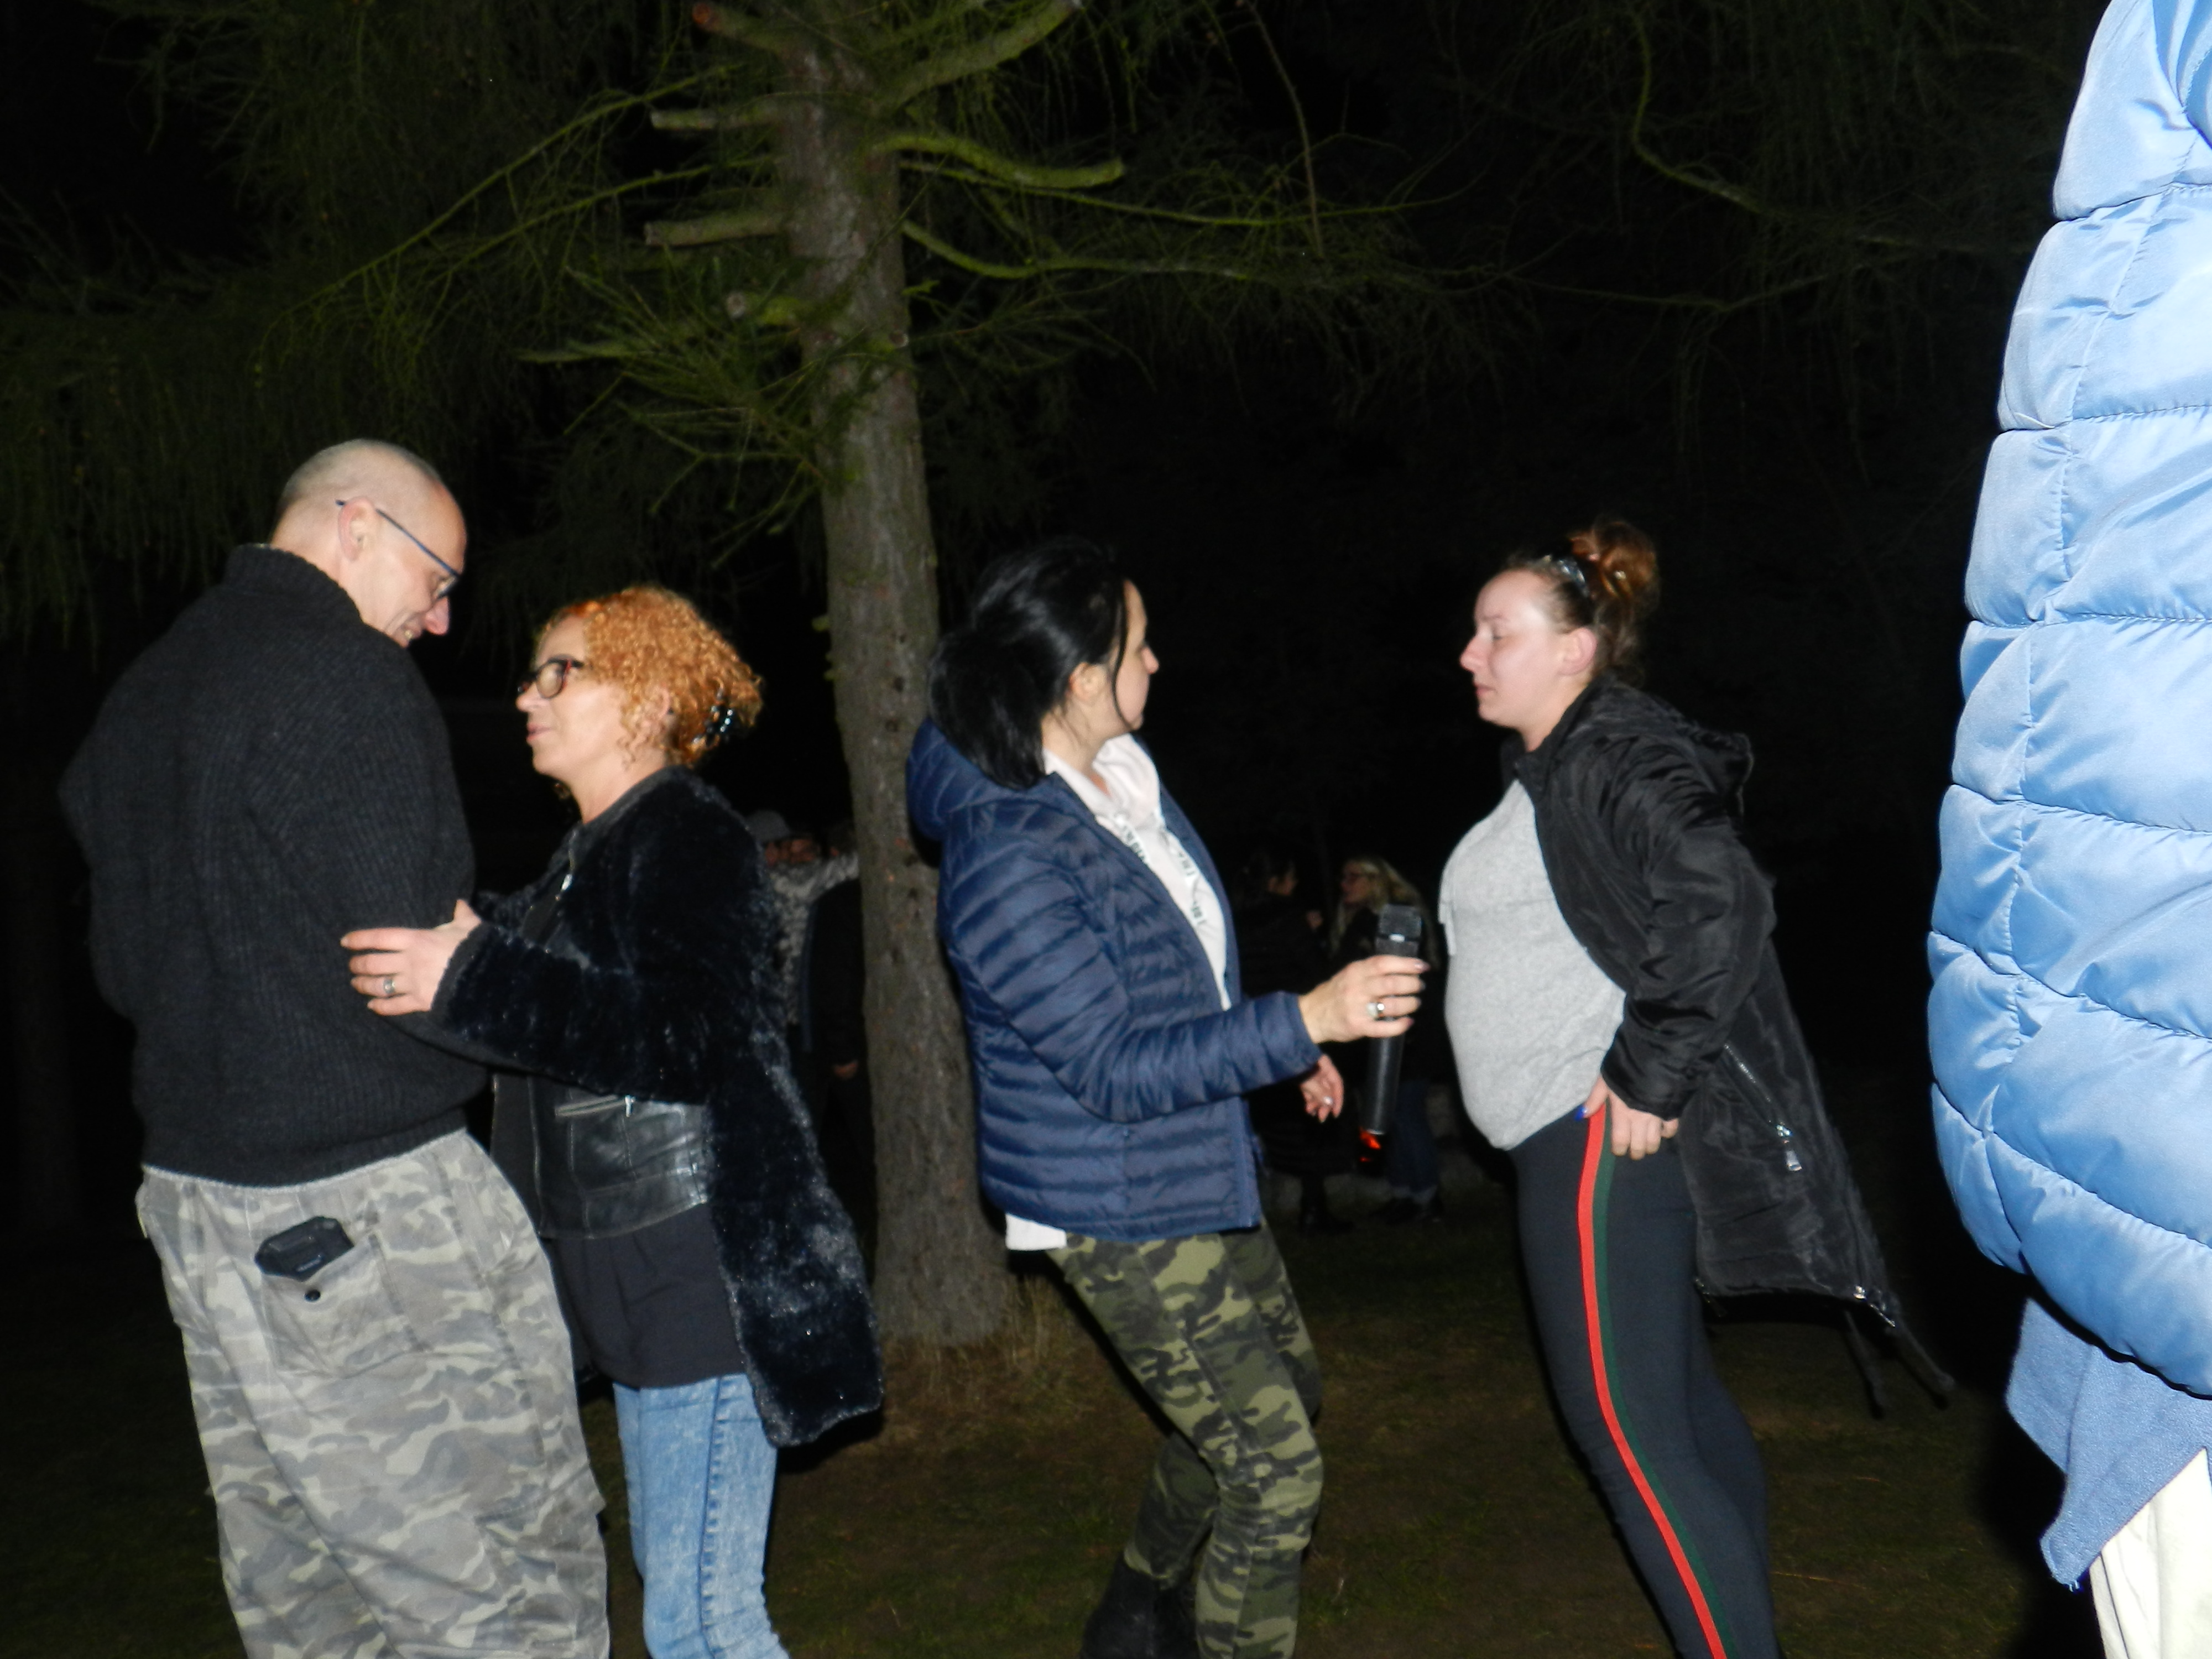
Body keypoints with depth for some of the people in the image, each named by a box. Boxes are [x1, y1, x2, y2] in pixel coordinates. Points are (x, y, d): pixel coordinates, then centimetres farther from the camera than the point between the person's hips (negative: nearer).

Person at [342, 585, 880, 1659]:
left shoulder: (691, 838, -12)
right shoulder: (584, 856, 18)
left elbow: (685, 1042, -25)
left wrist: (474, 982, -28)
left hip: (704, 1276, -10)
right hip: (635, 1281, 10)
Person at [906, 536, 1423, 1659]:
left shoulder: (1123, 775, 1)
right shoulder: (1006, 863, -28)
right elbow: (1114, 1069, -28)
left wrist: (1285, 1046, 23)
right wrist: (1306, 1019, -34)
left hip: (1202, 1178, 10)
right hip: (1118, 1217, -10)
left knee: (1283, 1391, 26)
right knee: (1276, 1473, -6)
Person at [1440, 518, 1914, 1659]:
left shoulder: (1617, 757, -15)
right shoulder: (1552, 766, 16)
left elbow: (1720, 908, -28)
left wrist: (1647, 1077, -24)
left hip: (1607, 1133, -11)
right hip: (1581, 1130, 11)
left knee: (1622, 1425, -7)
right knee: (1678, 1397, 18)